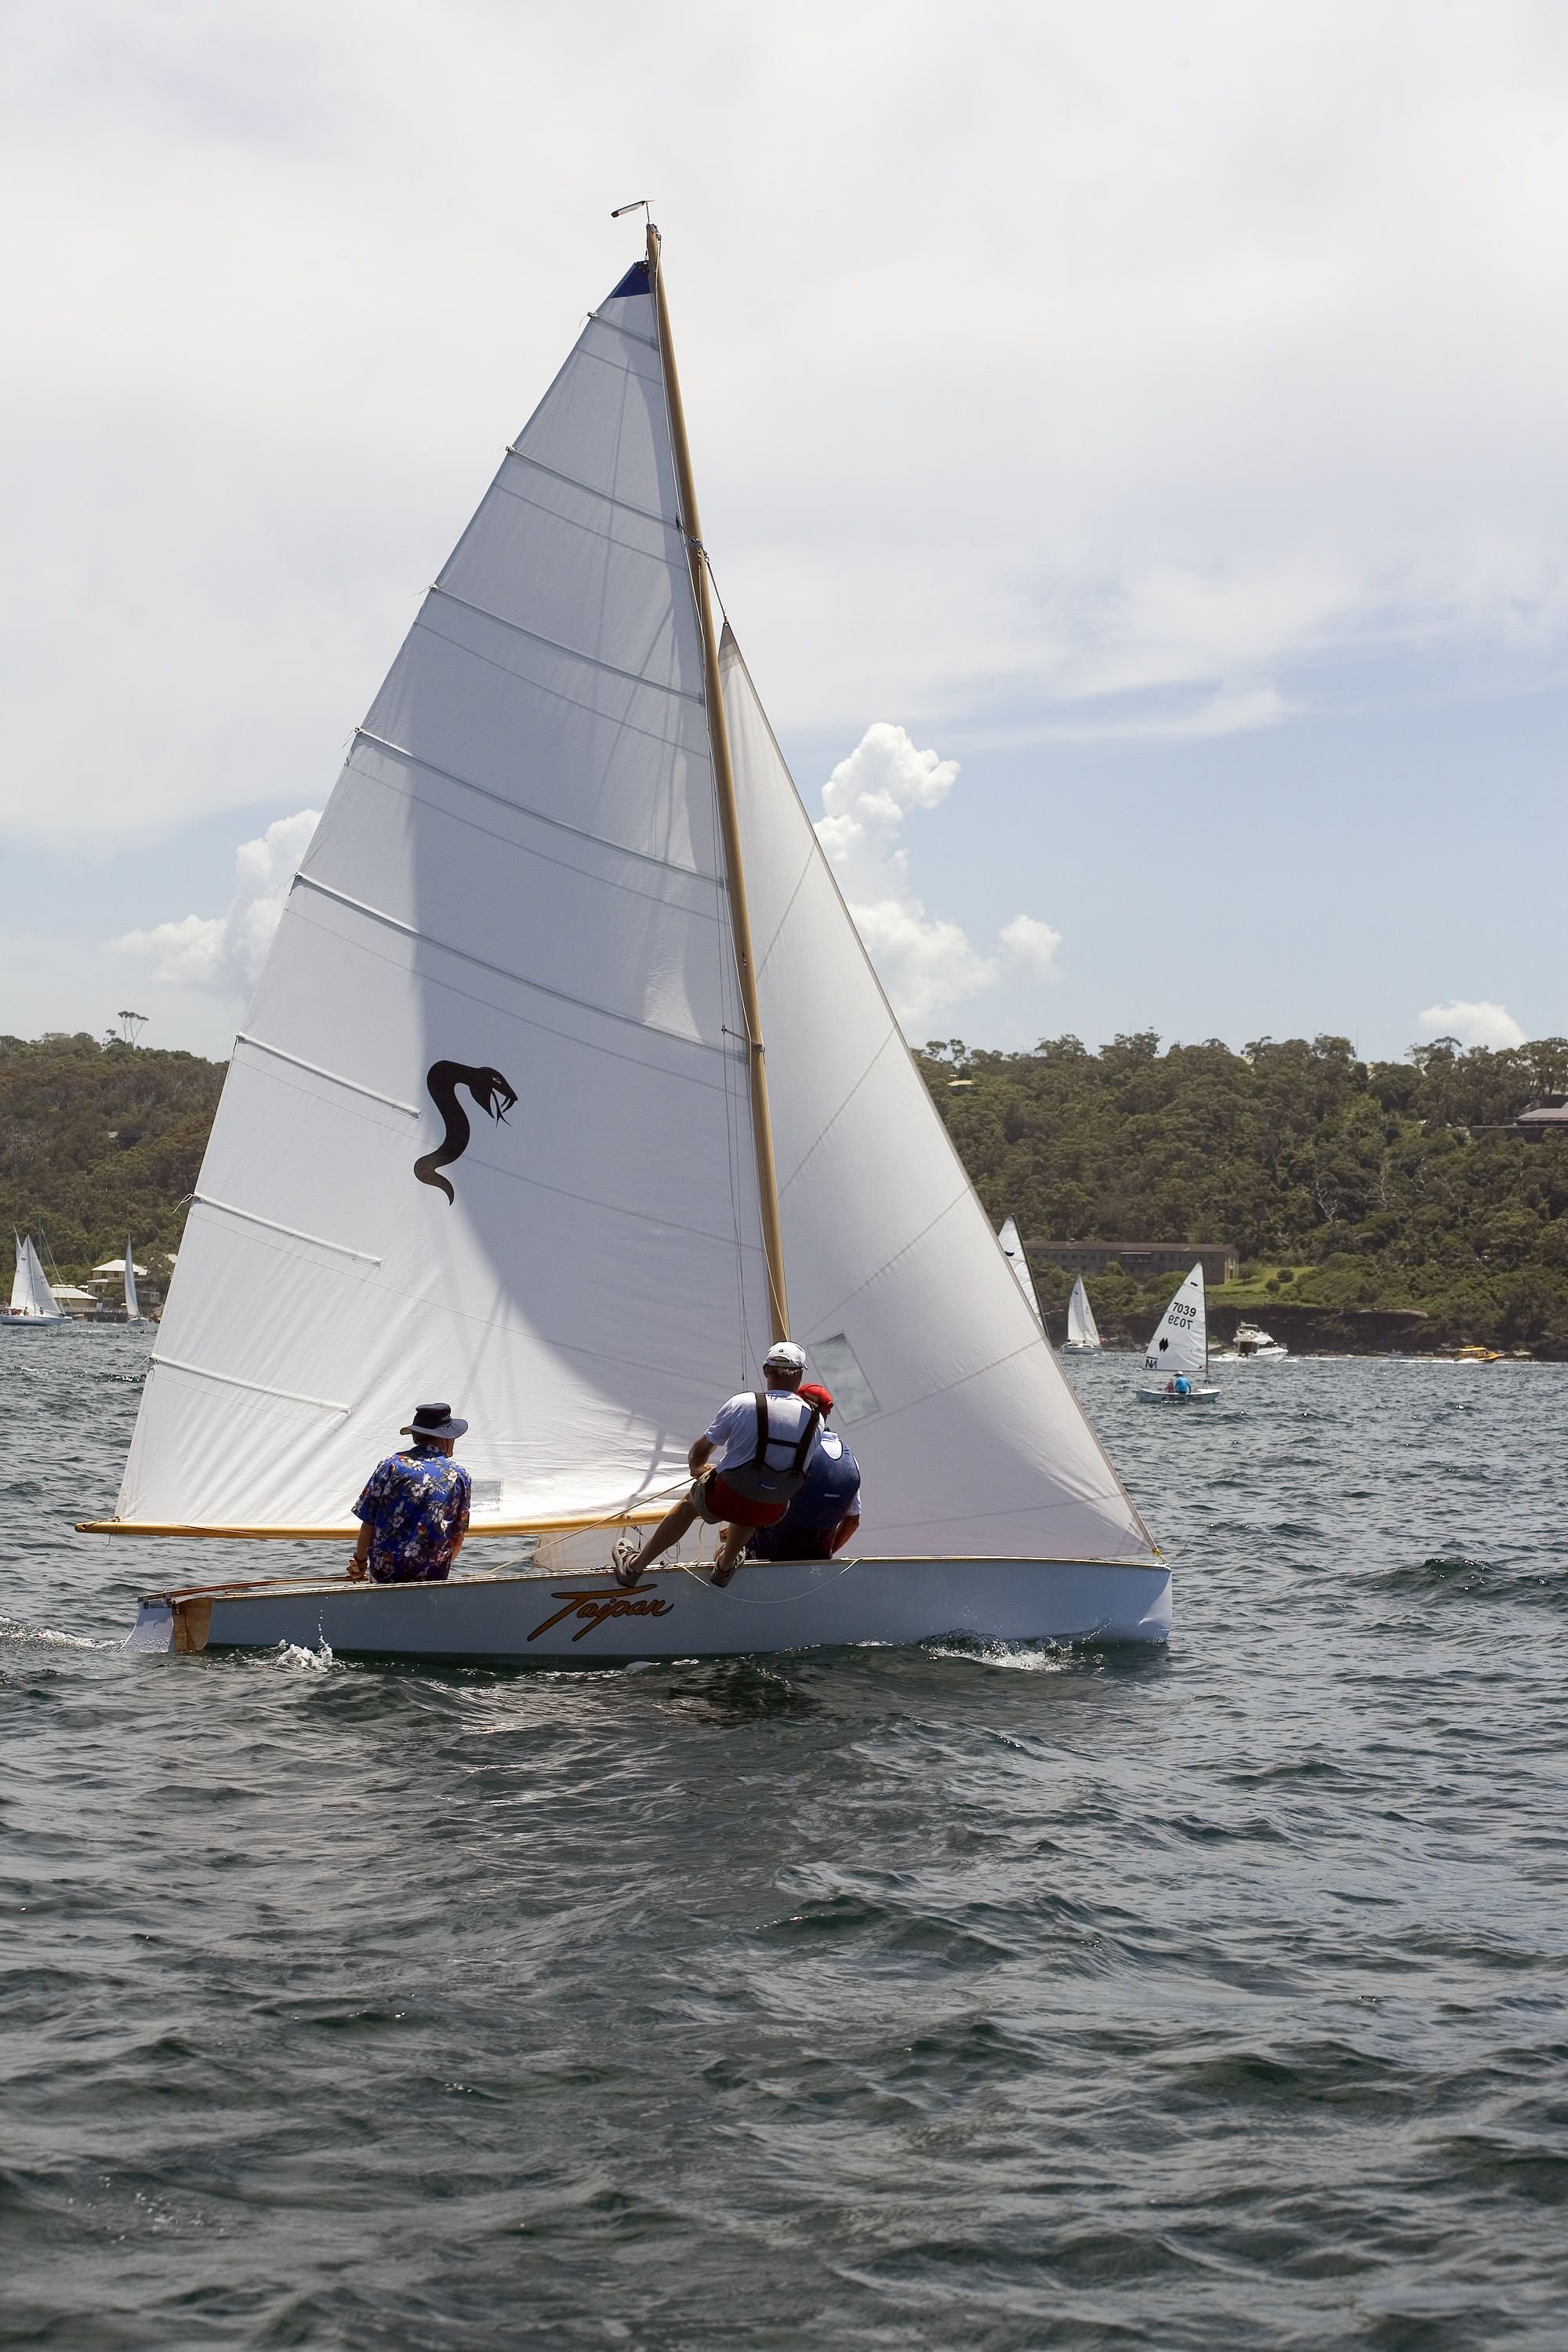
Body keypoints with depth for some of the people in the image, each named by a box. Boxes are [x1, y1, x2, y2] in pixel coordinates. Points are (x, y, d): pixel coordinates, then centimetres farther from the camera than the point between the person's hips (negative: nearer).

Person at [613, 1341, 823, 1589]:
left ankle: (635, 1567, 41)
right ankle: (725, 1566, 56)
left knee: (690, 1501, 31)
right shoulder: (815, 1419, -7)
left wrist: (696, 1467, 25)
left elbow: (700, 1451, 0)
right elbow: (800, 1467, 9)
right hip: (772, 1513, 2)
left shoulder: (742, 1404, -13)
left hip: (726, 1499, -2)